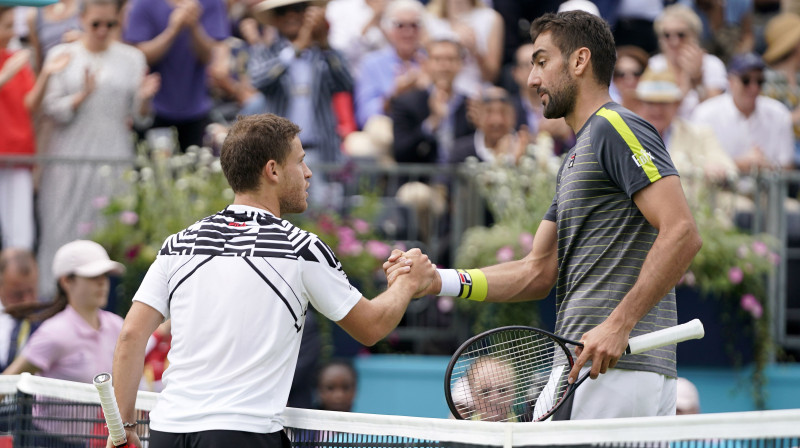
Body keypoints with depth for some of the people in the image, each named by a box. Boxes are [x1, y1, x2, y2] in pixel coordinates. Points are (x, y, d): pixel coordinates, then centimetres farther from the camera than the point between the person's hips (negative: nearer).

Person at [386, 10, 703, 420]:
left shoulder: (616, 128, -6)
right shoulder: (574, 159, 25)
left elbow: (682, 233, -17)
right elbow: (538, 272, 23)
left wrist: (619, 324, -22)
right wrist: (440, 281, 12)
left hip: (619, 368, -9)